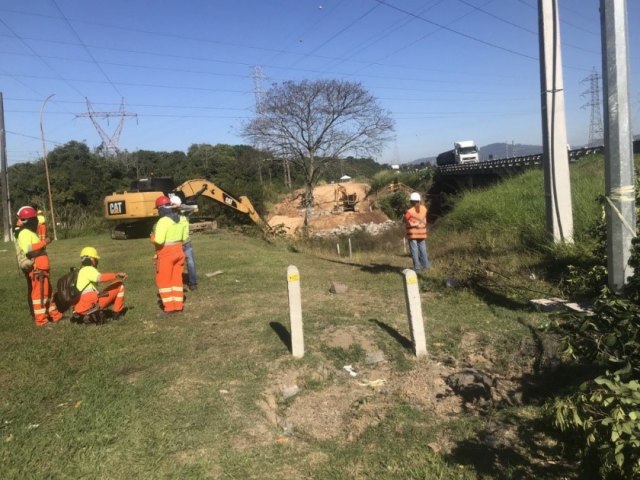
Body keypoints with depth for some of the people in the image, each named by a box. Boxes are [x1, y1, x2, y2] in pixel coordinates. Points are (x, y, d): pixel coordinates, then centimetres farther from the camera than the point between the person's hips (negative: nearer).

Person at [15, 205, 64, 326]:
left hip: (41, 268, 11)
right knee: (38, 293, -6)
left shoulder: (31, 233, 18)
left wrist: (44, 243, 9)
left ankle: (54, 315, 24)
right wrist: (43, 243, -23)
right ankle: (41, 320, -1)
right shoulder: (25, 233, -14)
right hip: (35, 269, -11)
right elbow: (28, 250, -28)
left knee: (48, 292, 15)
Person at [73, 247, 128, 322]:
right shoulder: (88, 269, -4)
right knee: (119, 286, -6)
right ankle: (117, 313, -4)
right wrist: (117, 275, -23)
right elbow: (100, 278, -25)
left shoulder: (81, 271, 27)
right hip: (90, 300, -11)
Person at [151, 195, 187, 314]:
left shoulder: (163, 221, -18)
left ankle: (169, 307, 2)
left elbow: (159, 240, -24)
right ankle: (178, 305, 15)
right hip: (178, 251, 8)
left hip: (166, 254, -7)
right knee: (176, 279, 12)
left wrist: (153, 239, -5)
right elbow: (183, 238, 15)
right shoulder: (179, 219, 7)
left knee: (163, 281, 3)